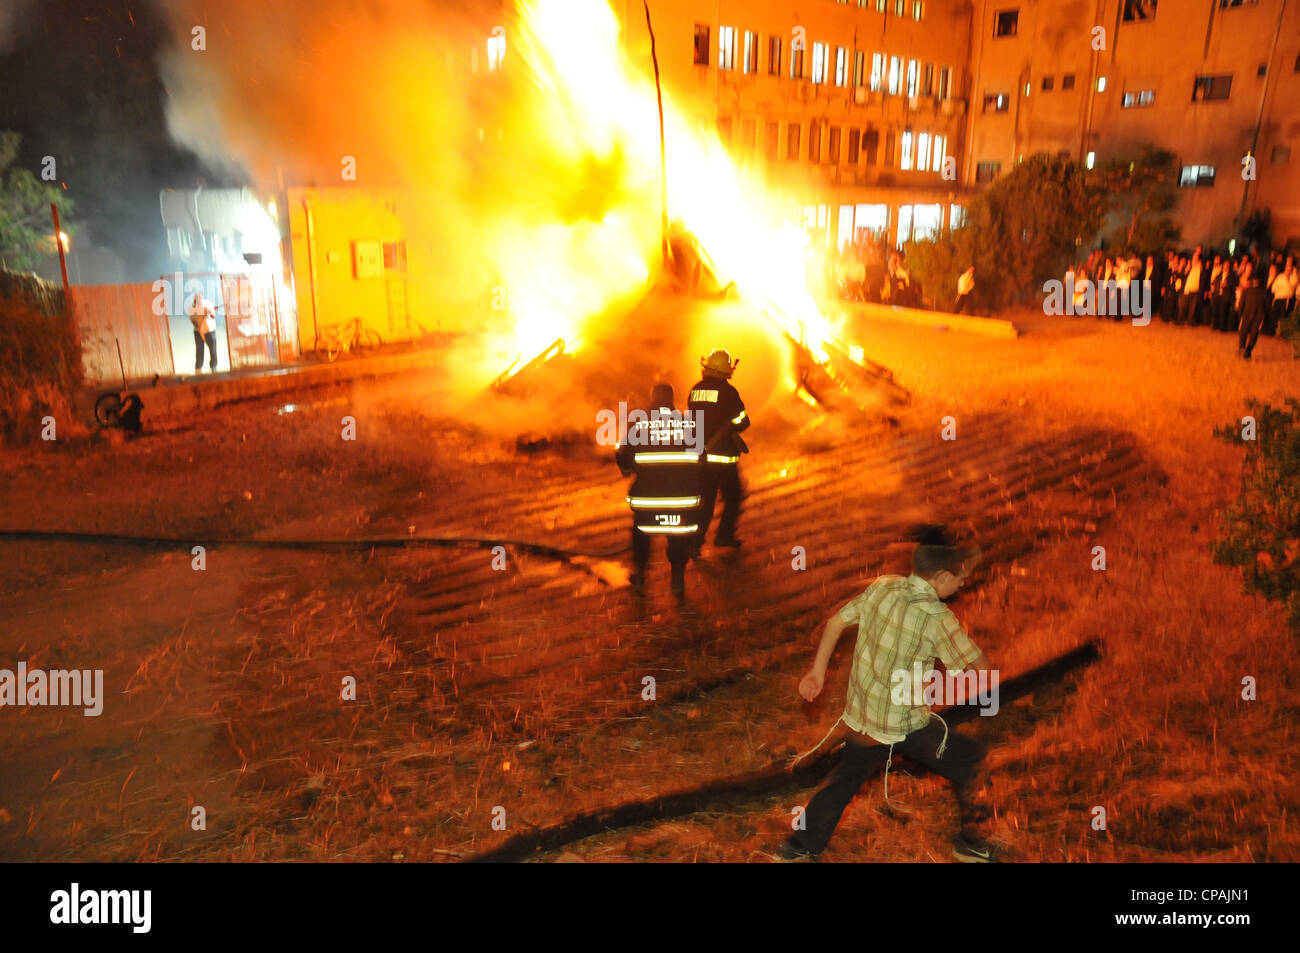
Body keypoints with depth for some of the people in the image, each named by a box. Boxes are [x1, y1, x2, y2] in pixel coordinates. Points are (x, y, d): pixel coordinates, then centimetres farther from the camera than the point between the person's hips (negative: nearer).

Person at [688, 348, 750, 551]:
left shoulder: (695, 390, 3)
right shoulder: (727, 391, -13)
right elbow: (742, 422, -8)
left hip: (700, 454, 5)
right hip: (723, 455, -5)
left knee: (706, 498, 13)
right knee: (733, 497, 15)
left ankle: (697, 538, 5)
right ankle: (724, 535, 17)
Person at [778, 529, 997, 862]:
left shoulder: (881, 587, -6)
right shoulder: (938, 619, -22)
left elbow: (835, 622, 2)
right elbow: (980, 667, -15)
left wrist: (818, 670, 12)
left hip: (861, 716, 5)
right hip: (905, 725, -5)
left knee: (846, 779, 25)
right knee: (968, 759, 19)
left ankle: (803, 844, 35)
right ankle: (969, 840, 30)